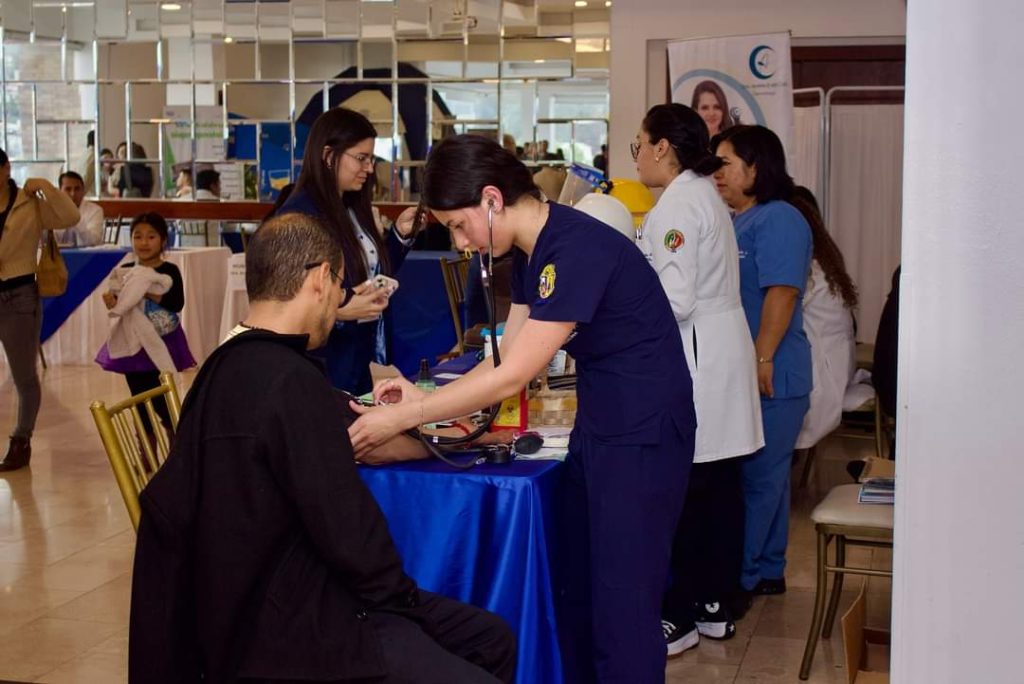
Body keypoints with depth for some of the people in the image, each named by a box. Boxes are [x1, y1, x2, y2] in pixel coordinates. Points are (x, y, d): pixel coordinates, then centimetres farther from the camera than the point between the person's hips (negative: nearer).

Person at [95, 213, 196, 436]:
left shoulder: (169, 271, -6)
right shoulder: (125, 271, 3)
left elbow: (177, 303, -17)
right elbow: (119, 304, 0)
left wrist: (150, 293, -25)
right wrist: (111, 301, -22)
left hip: (162, 344, -4)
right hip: (134, 344, 4)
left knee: (163, 403, -1)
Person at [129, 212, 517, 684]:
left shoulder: (231, 366, 7)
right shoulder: (290, 382, -24)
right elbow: (347, 530, -23)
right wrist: (405, 599, -5)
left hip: (279, 603, 10)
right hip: (292, 632, -10)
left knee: (491, 640, 12)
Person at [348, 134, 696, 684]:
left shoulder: (576, 248, -23)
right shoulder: (530, 251, 7)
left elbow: (513, 376, -24)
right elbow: (504, 359, 9)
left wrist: (402, 418, -19)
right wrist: (421, 400, -3)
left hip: (643, 433, -10)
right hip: (598, 427, 10)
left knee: (622, 607, -5)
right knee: (576, 595, 14)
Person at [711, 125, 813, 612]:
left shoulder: (778, 221, -12)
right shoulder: (731, 223, 17)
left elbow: (781, 293, -20)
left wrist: (761, 359, -24)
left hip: (768, 378, -9)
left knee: (757, 479, -2)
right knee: (763, 476, 15)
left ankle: (739, 578, 4)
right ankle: (767, 571, 24)